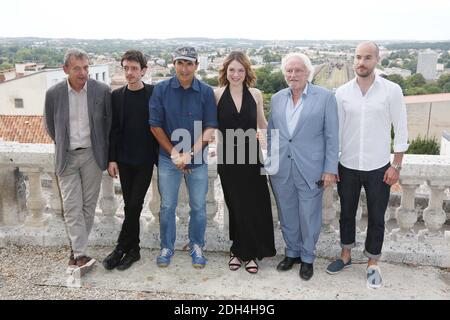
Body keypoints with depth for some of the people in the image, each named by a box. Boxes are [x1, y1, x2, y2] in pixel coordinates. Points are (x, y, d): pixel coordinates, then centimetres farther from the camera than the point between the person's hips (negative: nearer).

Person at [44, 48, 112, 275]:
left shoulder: (102, 91, -7)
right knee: (72, 207, -3)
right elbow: (50, 125, 11)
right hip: (67, 158, 0)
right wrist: (62, 146, 13)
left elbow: (109, 121, 5)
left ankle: (76, 250, 22)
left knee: (88, 206, 7)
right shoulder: (54, 93, -5)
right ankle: (81, 255, 2)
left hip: (92, 155, 0)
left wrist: (101, 149, 7)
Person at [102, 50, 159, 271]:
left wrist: (161, 157, -4)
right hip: (124, 160, 3)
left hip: (145, 159, -3)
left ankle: (122, 248, 9)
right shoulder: (117, 95, 5)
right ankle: (133, 249, 21)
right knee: (130, 205, 9)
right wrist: (112, 158, 2)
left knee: (134, 205, -4)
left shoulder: (154, 93, -4)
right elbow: (113, 128, 6)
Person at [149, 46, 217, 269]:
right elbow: (155, 126, -3)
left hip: (198, 159, 0)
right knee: (167, 206, 9)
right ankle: (166, 248, 27)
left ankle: (196, 247, 27)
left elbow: (210, 128, -6)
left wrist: (190, 154, -15)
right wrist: (174, 154, -9)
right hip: (168, 158, 0)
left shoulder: (206, 92, -4)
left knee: (198, 207, 9)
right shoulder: (161, 90, -4)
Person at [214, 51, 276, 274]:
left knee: (254, 205, 1)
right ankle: (239, 251, 26)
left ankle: (249, 253, 18)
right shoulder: (217, 95, -1)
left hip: (251, 155, 1)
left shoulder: (255, 95, 2)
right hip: (228, 157, -1)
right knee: (236, 206, 8)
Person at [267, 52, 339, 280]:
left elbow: (331, 136, -5)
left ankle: (307, 258, 27)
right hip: (281, 170, 4)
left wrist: (330, 169, -8)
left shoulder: (325, 97, -4)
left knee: (309, 217, 7)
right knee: (287, 215, 15)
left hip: (310, 170, -3)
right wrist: (270, 161, 12)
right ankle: (292, 252, 35)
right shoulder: (277, 98, 8)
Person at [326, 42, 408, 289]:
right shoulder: (342, 92, -2)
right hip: (347, 167, 2)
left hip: (379, 168, -2)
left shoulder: (392, 90, -7)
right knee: (347, 214, 15)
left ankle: (372, 264, 28)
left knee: (376, 219, 10)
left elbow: (401, 130, -4)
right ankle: (346, 256, 35)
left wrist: (396, 166, -6)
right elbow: (335, 130, 3)